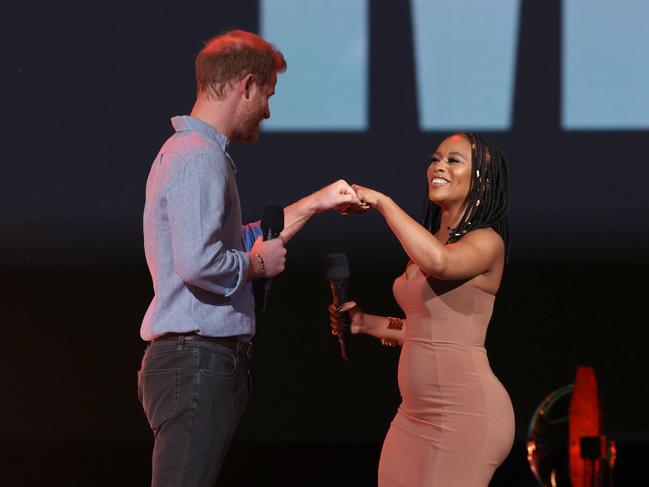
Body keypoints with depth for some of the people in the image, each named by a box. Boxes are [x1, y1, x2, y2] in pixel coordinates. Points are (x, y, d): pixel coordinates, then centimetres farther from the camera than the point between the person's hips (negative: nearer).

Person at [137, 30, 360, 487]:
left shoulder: (191, 151, 21)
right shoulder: (199, 157, -14)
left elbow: (239, 242, 32)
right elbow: (199, 263, -25)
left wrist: (315, 203, 33)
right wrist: (256, 264, -7)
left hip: (208, 363, 11)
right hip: (198, 363, -11)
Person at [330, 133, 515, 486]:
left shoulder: (487, 242, -8)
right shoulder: (428, 242, 16)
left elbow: (439, 262, -31)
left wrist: (383, 203, -21)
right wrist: (367, 323, 10)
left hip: (465, 410, -8)